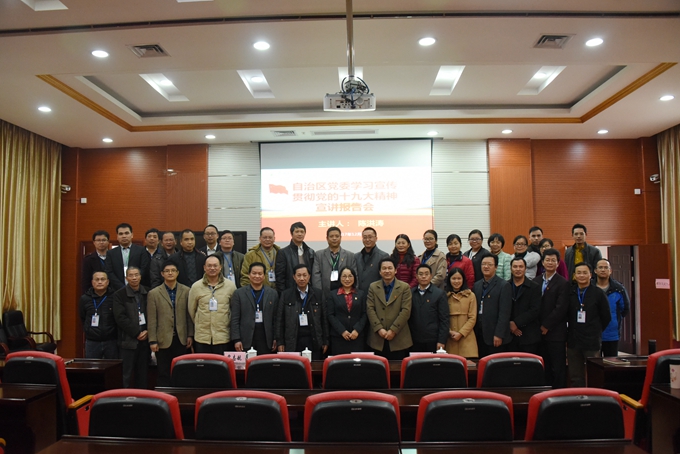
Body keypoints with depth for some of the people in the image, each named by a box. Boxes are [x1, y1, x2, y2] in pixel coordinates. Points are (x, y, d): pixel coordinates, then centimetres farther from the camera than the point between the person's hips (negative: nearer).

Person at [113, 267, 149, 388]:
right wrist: (137, 333, -12)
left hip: (145, 338, 3)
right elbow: (120, 318, -8)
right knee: (127, 374, -1)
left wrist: (148, 331, -7)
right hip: (128, 340, -3)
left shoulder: (148, 293, 8)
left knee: (143, 373, 7)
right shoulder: (119, 295, 0)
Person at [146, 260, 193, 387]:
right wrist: (152, 340, -3)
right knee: (163, 374, 5)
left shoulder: (186, 291, 6)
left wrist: (190, 335, 2)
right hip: (163, 340, -1)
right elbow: (151, 320, 0)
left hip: (181, 339, 1)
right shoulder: (153, 293, 2)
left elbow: (189, 314, 6)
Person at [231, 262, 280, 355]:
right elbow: (235, 319, 2)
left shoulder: (273, 294, 8)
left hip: (266, 341, 1)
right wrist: (236, 340, -5)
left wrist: (276, 339, 4)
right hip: (246, 340, -1)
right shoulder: (239, 293, 4)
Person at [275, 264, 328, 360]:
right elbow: (279, 320, 5)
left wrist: (325, 341, 4)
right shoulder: (286, 295, 5)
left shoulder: (318, 294, 5)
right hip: (292, 342, 0)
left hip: (314, 341, 0)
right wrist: (280, 342, 1)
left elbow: (324, 318, 6)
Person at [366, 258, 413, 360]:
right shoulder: (373, 287, 9)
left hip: (398, 339, -1)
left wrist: (393, 330, -11)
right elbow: (370, 309, 1)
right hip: (378, 338, 1)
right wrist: (379, 329, -10)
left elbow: (406, 311, -5)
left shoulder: (404, 287, 3)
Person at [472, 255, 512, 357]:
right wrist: (473, 333, 6)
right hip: (479, 335, 5)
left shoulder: (504, 286, -4)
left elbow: (504, 313, -10)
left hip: (495, 337, -5)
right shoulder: (476, 285, 14)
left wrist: (499, 335, -15)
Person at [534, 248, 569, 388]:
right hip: (539, 331, 4)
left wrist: (546, 326, -11)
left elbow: (560, 308, -11)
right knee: (544, 367, 8)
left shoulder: (563, 283, -4)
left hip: (555, 332, -4)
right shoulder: (536, 281, 11)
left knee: (558, 368, 1)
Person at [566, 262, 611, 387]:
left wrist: (595, 332, 7)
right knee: (575, 377, 9)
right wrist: (570, 332, 7)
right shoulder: (569, 293, 2)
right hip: (573, 341, 2)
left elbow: (606, 317, 5)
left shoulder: (598, 294, -2)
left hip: (592, 342, -2)